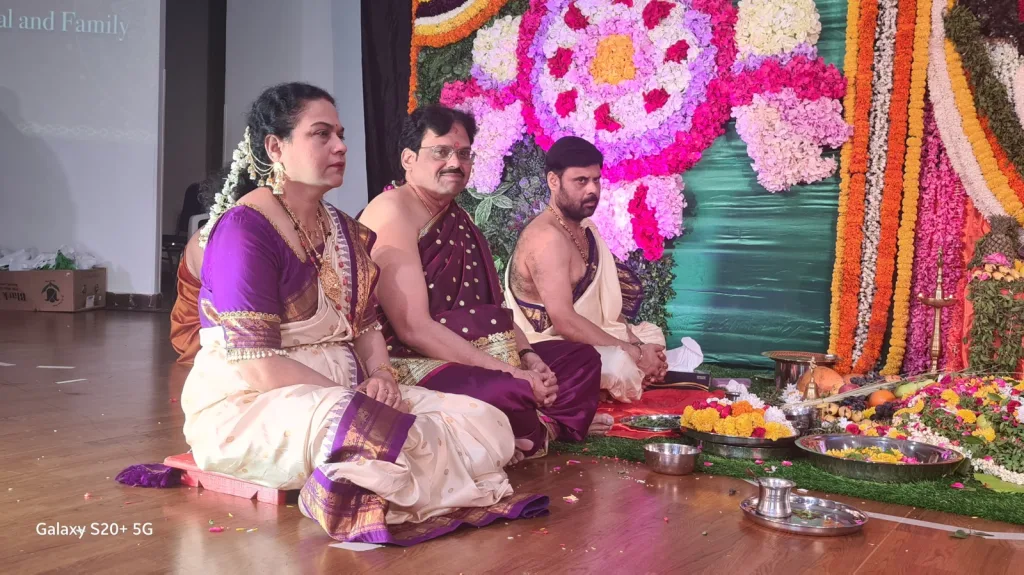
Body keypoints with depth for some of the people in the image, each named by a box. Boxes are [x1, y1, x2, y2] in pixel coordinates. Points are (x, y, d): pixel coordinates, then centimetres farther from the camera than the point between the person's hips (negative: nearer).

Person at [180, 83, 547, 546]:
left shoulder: (345, 232, 14)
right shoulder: (244, 229, -13)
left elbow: (366, 325, 13)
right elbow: (258, 365, -20)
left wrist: (380, 377, -9)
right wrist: (355, 397, -20)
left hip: (338, 399, 8)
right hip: (251, 406, -8)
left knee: (487, 425, -10)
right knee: (386, 437, -37)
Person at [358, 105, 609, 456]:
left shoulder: (458, 220, 16)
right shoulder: (393, 211, -13)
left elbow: (490, 309, 15)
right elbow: (413, 328, -22)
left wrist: (527, 357, -5)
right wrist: (512, 373, -22)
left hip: (468, 357, 10)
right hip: (409, 365, -10)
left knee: (581, 358, 12)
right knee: (510, 392, -35)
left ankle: (544, 430, -12)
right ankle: (539, 433, -3)